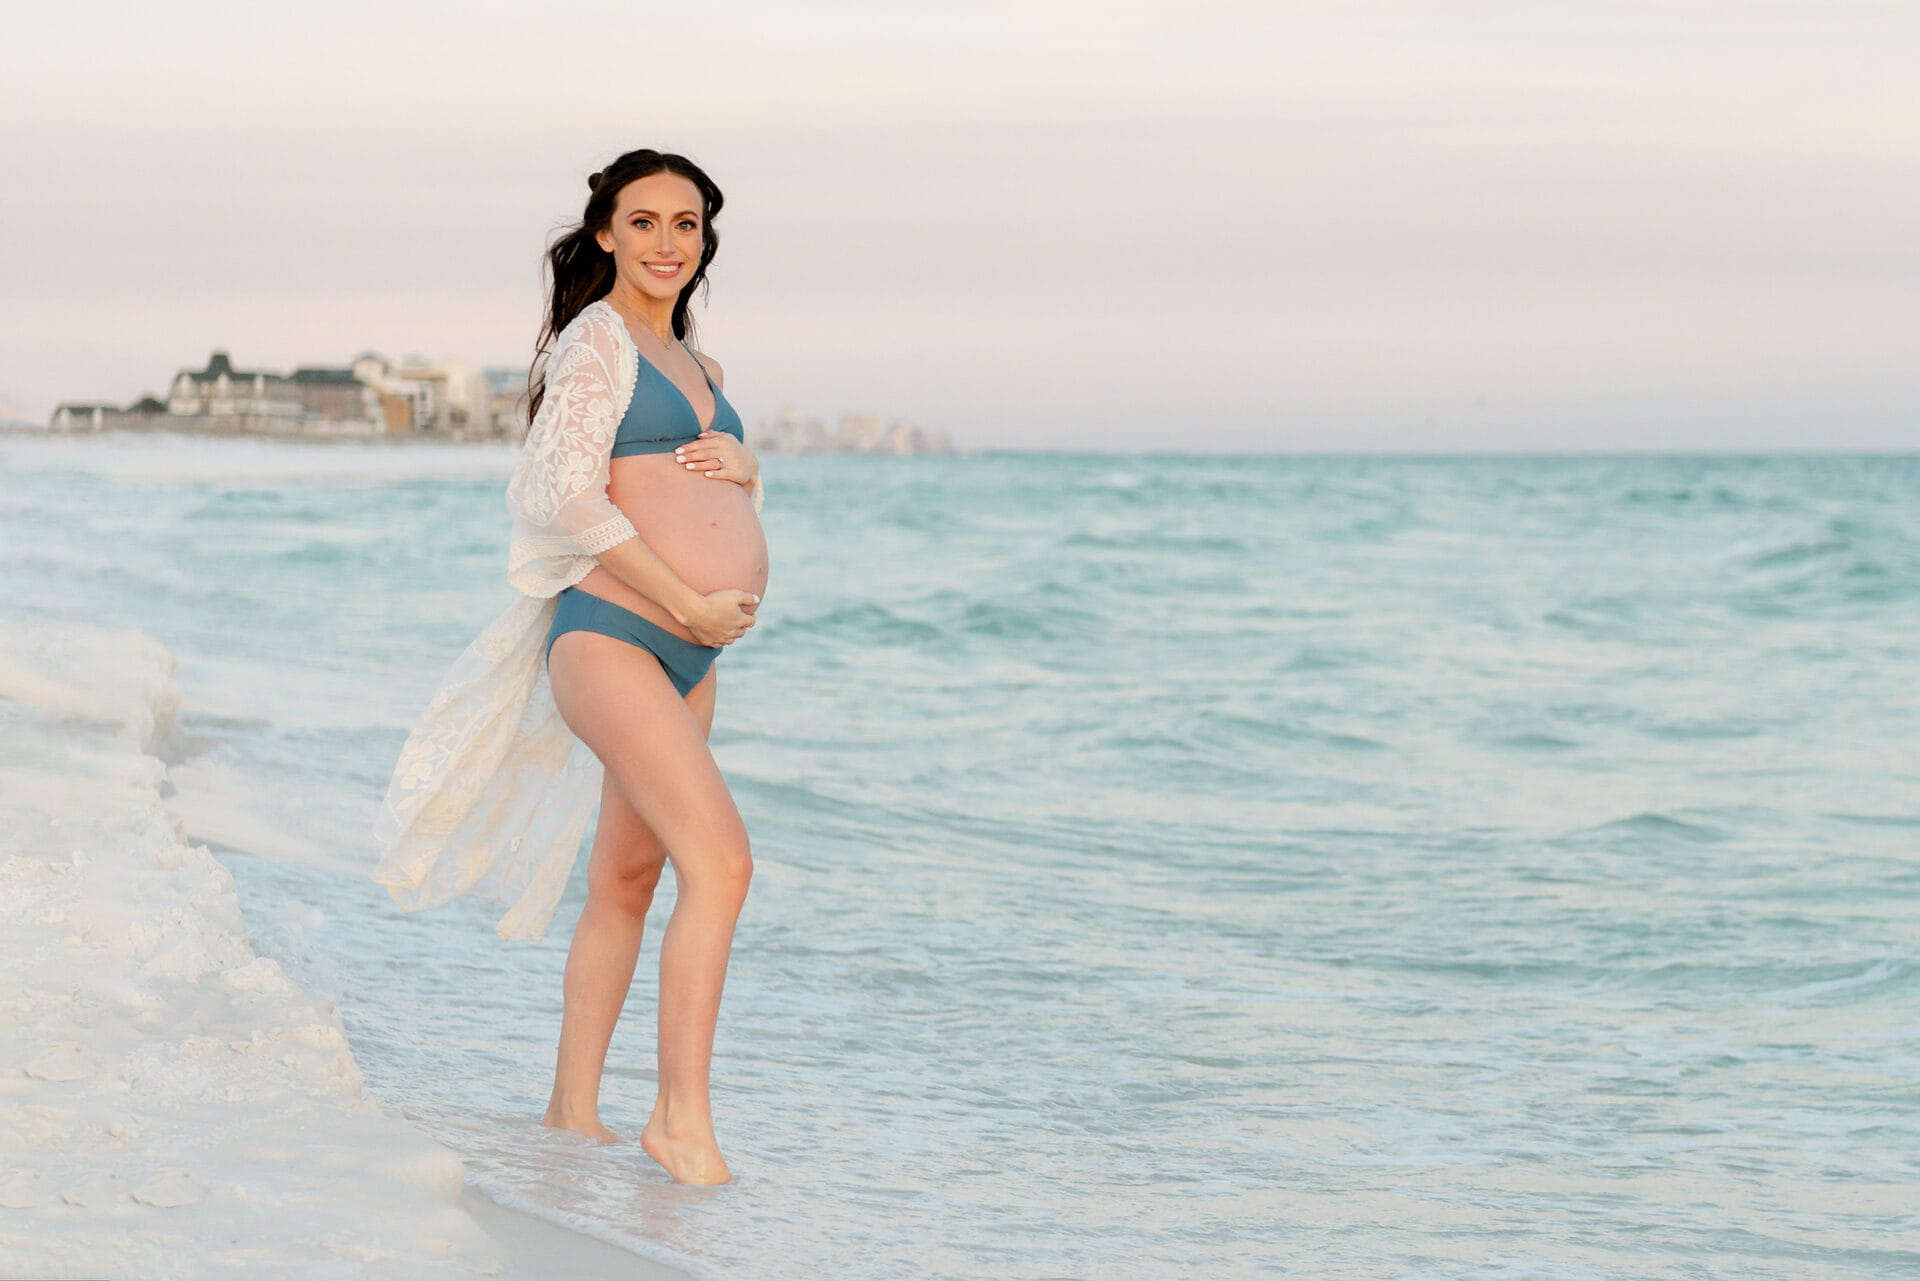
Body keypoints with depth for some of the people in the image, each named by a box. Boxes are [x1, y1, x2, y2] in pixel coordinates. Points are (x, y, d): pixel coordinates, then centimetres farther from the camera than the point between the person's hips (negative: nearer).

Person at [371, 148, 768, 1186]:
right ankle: (682, 1118, -18)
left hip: (690, 659, 9)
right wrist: (690, 605, -15)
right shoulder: (596, 339, -7)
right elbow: (570, 498, -16)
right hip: (610, 638, -9)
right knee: (721, 858, -20)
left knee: (625, 884, 12)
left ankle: (572, 1111, 21)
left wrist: (739, 461, 4)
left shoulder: (694, 366, 19)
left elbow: (726, 474, 29)